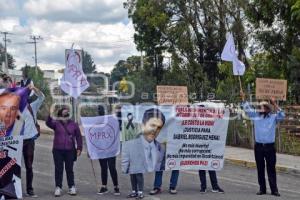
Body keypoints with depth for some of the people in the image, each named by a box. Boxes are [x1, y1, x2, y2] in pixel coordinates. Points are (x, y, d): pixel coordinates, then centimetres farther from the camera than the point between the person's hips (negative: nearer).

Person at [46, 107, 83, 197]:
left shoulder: (74, 124, 7)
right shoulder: (56, 123, 4)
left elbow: (78, 136, 9)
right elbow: (48, 123, -17)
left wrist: (79, 148, 2)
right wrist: (50, 115, -36)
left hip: (70, 150, 1)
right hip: (58, 150, 0)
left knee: (69, 169, 6)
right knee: (58, 169, 2)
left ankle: (72, 187, 14)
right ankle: (58, 187, 8)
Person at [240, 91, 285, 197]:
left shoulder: (273, 117, 3)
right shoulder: (256, 116, 8)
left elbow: (282, 116, -12)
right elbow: (247, 109, 9)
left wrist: (274, 104, -15)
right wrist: (243, 98, 4)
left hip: (270, 147, -2)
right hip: (258, 146, 2)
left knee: (271, 169, 1)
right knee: (260, 169, 7)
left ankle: (274, 190, 5)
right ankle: (262, 189, 16)